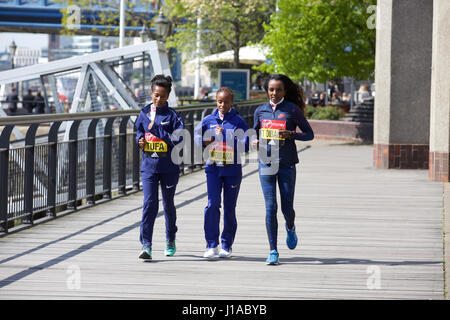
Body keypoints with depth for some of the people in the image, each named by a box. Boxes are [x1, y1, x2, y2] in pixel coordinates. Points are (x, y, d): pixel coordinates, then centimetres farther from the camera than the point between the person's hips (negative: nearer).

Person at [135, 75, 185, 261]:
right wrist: (140, 140, 0)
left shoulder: (172, 116, -5)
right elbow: (138, 131, 22)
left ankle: (170, 240, 34)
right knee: (149, 203, -10)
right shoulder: (144, 113, 6)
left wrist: (156, 130, -18)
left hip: (169, 167, -1)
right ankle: (146, 245, -13)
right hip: (148, 166, 2)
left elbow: (179, 139, -15)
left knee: (168, 204, 13)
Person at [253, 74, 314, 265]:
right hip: (266, 163, 2)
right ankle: (273, 251, -1)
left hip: (286, 164, -2)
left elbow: (309, 134, 4)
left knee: (287, 207, 2)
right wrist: (256, 141, -3)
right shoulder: (260, 111, 8)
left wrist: (291, 134, -14)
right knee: (270, 207, -5)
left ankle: (290, 228, 39)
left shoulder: (293, 109, -1)